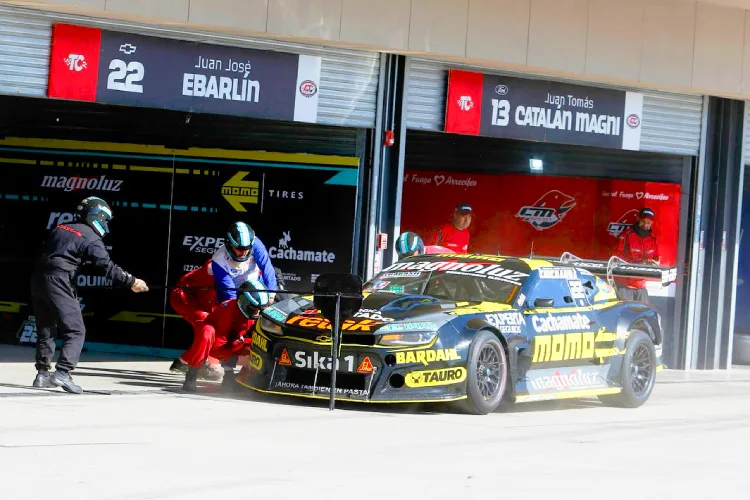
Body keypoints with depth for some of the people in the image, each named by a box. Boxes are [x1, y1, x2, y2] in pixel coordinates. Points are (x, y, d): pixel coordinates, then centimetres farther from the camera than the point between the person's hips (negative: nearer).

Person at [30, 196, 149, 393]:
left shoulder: (60, 229, 19)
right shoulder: (91, 238, -4)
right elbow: (107, 266, -12)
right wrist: (131, 282, -10)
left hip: (38, 278, 8)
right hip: (58, 282, -8)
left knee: (46, 329, 18)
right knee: (75, 332, -6)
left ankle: (43, 373, 20)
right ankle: (62, 373, -22)